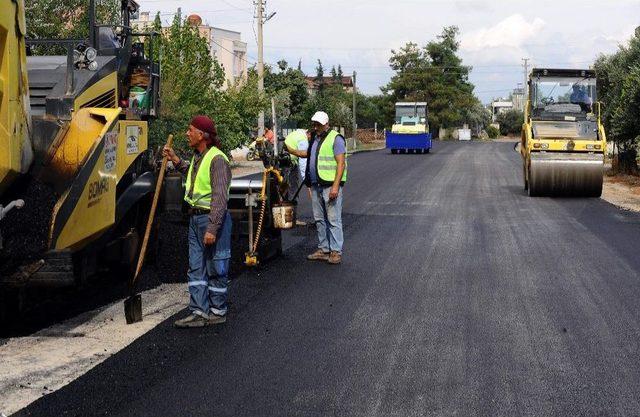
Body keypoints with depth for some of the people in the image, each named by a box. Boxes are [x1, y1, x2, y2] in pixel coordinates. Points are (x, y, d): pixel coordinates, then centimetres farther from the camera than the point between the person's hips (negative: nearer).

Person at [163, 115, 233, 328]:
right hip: (195, 217, 9)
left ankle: (217, 312, 14)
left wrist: (212, 228, -25)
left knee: (216, 269, 2)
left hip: (213, 218, -9)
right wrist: (175, 160, 22)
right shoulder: (197, 156, 11)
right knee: (196, 268, 10)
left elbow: (220, 197, -22)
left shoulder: (217, 159, -17)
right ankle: (199, 312, 15)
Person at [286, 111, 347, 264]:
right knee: (319, 219, 11)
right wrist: (290, 150, 23)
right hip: (316, 185, 9)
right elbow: (308, 153, 35)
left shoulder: (336, 138, -8)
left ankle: (336, 251, -4)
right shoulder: (315, 138, 18)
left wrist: (335, 186, -22)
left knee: (333, 220, -6)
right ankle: (323, 249, 18)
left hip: (330, 186, -8)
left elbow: (341, 163, -15)